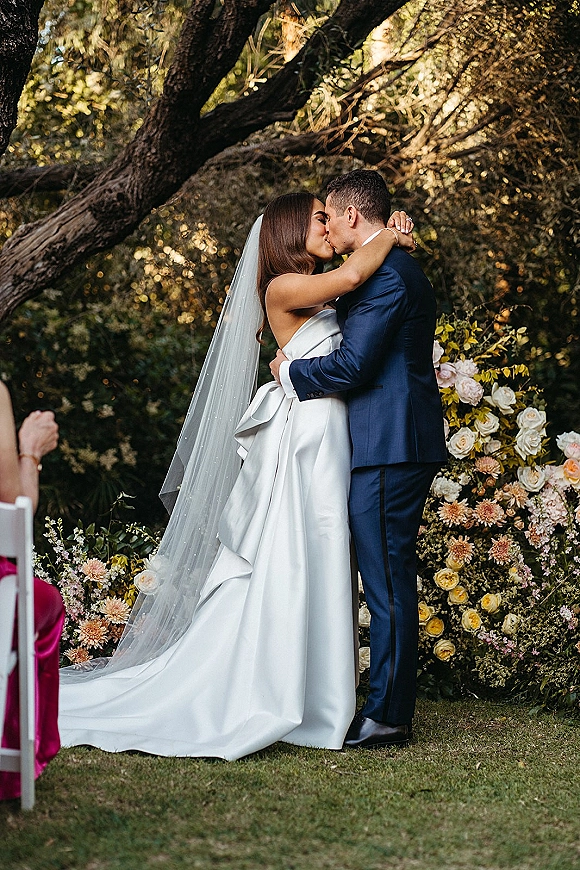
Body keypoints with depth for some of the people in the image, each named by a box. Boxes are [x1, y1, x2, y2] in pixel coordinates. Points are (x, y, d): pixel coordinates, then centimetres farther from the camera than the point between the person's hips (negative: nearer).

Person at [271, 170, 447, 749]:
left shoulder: (382, 273, -14)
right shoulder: (401, 269, 20)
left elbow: (354, 365, -19)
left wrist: (290, 371, -4)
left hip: (386, 449, -11)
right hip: (404, 445, 11)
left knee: (386, 581, -7)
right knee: (391, 578, 13)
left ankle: (387, 716, -2)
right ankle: (390, 707, 19)